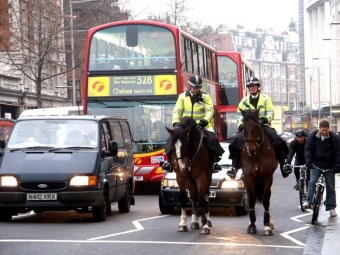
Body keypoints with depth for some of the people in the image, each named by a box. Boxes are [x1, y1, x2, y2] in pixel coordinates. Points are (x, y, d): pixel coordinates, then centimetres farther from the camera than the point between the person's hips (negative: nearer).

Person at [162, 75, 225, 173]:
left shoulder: (205, 97, 5)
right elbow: (177, 111, 8)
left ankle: (214, 162, -14)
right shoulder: (183, 96, 9)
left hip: (201, 125, -1)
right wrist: (175, 122, -9)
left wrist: (205, 120, -22)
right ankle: (170, 161, -3)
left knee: (212, 139, -25)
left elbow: (210, 111, -3)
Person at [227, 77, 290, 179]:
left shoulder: (265, 99, 9)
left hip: (263, 125, -1)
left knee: (277, 140, -25)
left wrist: (264, 119, -19)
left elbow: (271, 113, 1)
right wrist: (241, 124, -6)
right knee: (238, 141, -26)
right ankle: (234, 167, -27)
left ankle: (283, 165, -19)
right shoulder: (244, 101, 14)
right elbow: (240, 115, 13)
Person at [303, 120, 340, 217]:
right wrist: (308, 160, -20)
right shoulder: (313, 136, -6)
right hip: (316, 164, 1)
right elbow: (308, 148, -5)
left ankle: (331, 207, 10)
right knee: (312, 182, -18)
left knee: (330, 187, 4)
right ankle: (309, 201, -12)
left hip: (329, 166, -1)